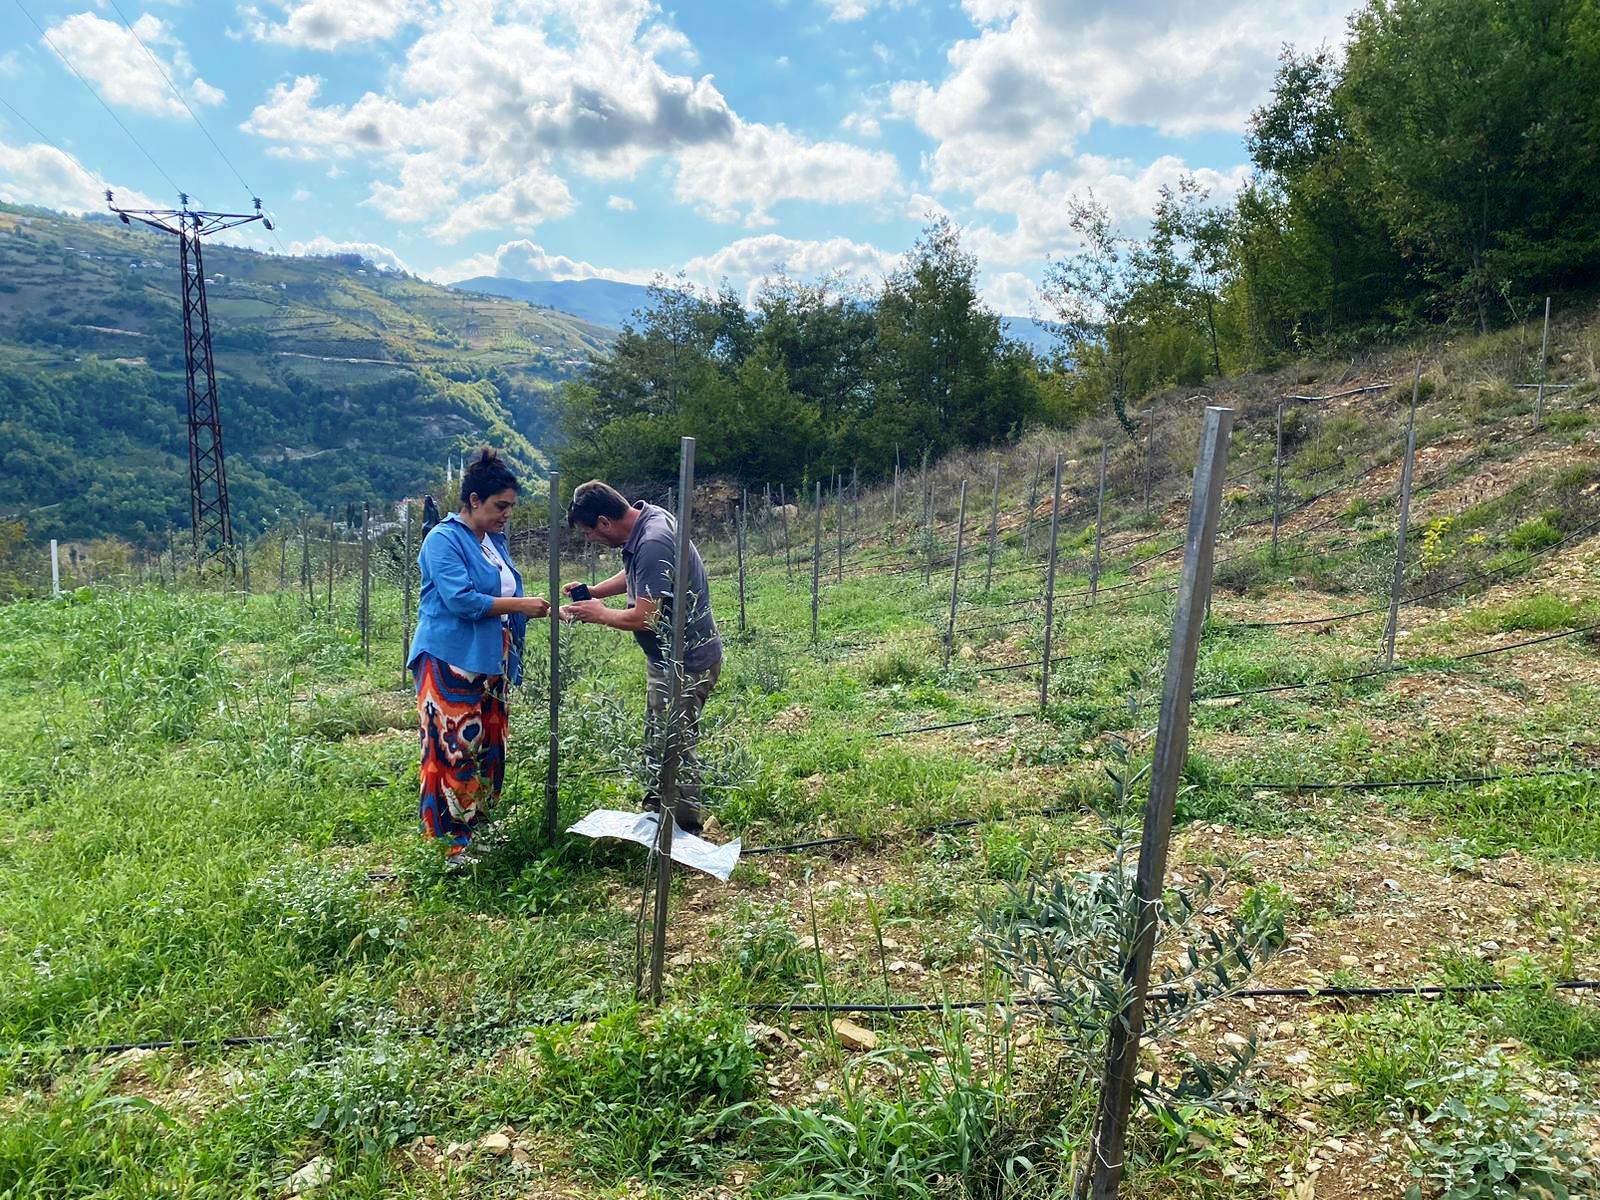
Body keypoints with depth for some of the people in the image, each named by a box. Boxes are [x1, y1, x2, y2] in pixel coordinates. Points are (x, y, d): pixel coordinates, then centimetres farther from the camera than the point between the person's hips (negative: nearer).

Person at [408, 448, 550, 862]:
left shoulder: (494, 541, 14)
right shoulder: (444, 540, -11)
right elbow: (461, 600, -21)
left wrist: (532, 607, 3)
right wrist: (521, 606, -17)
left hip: (489, 665, 9)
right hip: (450, 662, -8)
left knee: (488, 748, 11)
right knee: (454, 750, -7)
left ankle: (476, 827, 23)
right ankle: (446, 842, 1)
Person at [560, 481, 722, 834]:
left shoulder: (653, 544, -28)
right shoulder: (647, 517, 2)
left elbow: (645, 618, -28)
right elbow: (635, 574, 21)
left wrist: (599, 614, -11)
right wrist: (593, 591, 7)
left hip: (685, 663, -11)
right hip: (668, 658, 11)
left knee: (676, 751, 1)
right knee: (656, 741, 22)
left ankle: (685, 834, 15)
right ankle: (655, 816, 37)